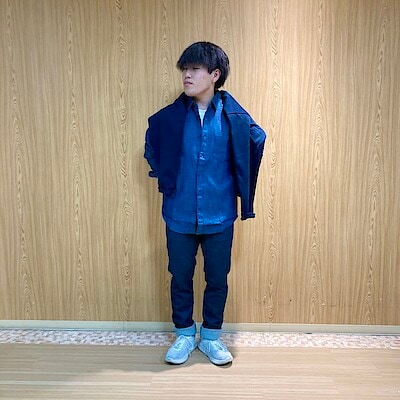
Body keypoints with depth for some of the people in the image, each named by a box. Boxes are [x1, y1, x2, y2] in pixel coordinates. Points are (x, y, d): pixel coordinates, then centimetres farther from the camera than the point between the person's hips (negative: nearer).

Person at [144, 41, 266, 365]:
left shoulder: (233, 116, -7)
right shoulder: (170, 116, -4)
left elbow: (258, 141, 11)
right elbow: (151, 145, 15)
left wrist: (242, 191, 8)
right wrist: (164, 178, 8)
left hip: (219, 217, 0)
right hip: (180, 216, 1)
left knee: (218, 280, 12)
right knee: (180, 278, 13)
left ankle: (211, 336, 36)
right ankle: (184, 335, 36)